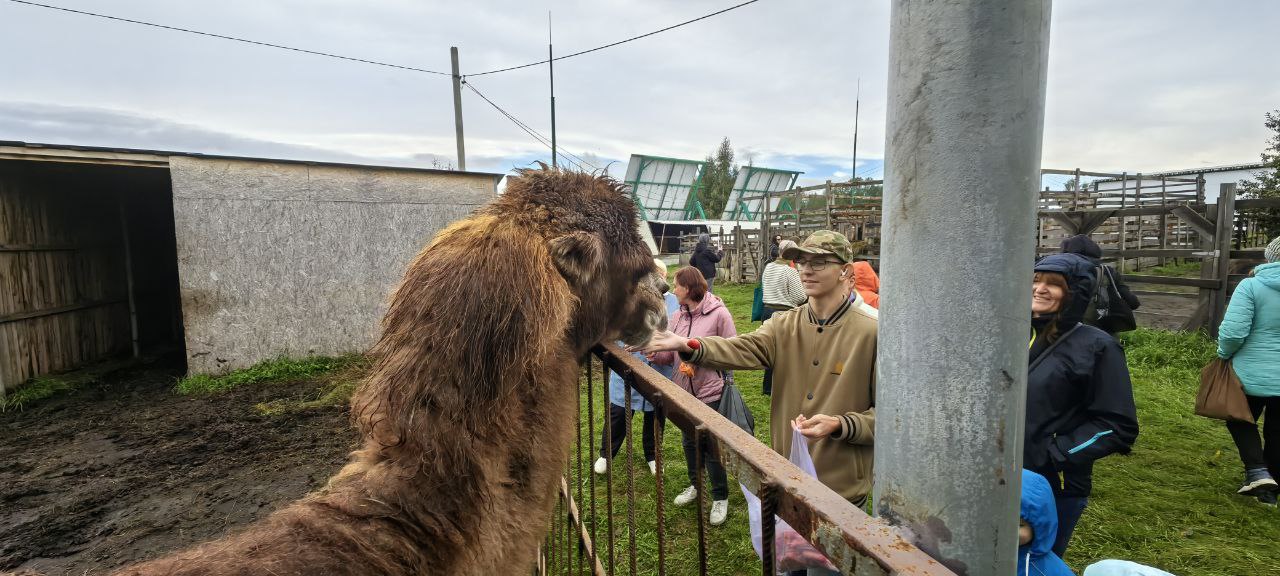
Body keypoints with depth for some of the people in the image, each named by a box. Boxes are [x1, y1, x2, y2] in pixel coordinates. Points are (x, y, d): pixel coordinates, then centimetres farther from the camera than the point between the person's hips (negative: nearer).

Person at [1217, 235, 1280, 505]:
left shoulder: (1252, 285, -16)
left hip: (1254, 374, -4)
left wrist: (1224, 354, -2)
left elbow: (1233, 331, -21)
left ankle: (1258, 473, 4)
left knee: (1241, 421, 18)